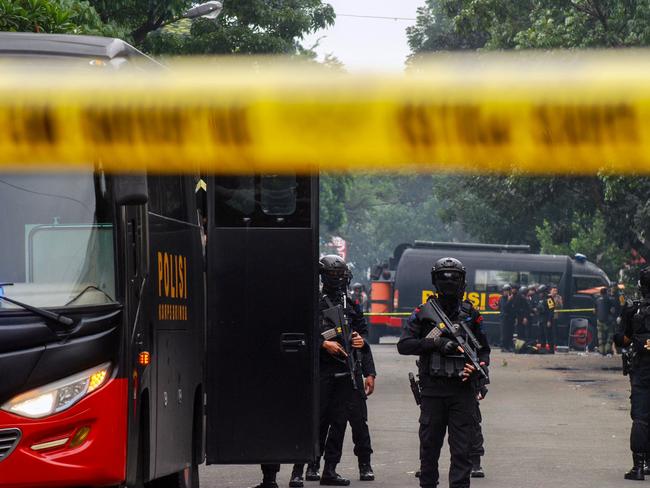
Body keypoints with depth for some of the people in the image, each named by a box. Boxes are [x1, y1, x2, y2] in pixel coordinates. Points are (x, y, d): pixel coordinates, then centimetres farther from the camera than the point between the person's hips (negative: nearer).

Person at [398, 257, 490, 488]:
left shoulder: (471, 315, 9)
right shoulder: (423, 313, 4)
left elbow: (484, 350, 15)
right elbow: (404, 345, -3)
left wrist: (478, 367, -7)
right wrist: (435, 343, -14)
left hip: (463, 389, 0)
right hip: (432, 389, 0)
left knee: (462, 448, -4)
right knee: (429, 445, 6)